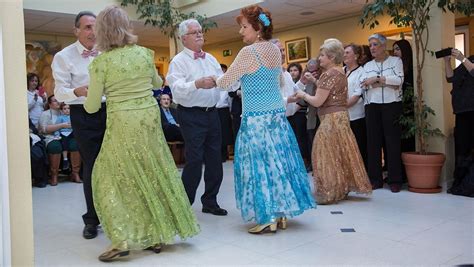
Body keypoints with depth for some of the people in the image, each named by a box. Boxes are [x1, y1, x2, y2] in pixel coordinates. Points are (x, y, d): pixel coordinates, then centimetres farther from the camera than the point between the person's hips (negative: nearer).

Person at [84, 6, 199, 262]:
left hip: (123, 124, -4)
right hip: (150, 119, 4)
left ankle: (122, 240, 4)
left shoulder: (101, 62, -8)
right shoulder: (144, 53, 2)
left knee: (112, 178, 10)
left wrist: (88, 97, 20)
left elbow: (92, 107, -2)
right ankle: (158, 235, 23)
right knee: (153, 175, 14)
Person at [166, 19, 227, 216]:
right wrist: (197, 84, -37)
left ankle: (210, 202, 24)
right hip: (191, 115, -7)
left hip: (212, 112, 7)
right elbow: (177, 88, -21)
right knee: (194, 160, -7)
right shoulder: (178, 61, -5)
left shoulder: (211, 59, 15)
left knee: (214, 159, 10)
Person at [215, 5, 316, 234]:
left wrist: (213, 81, 14)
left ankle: (268, 219, 6)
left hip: (257, 118, -7)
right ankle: (281, 214, 20)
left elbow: (225, 81, -7)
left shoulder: (249, 52, -15)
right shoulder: (276, 50, 8)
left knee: (260, 163, 0)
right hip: (277, 114, 8)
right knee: (277, 160, 11)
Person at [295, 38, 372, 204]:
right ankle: (341, 189, 24)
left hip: (332, 119, -10)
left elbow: (317, 101, -18)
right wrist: (314, 81, 13)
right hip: (340, 116, 10)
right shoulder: (339, 72, 14)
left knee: (329, 155, -2)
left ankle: (329, 193, 6)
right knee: (339, 154, 15)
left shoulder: (329, 74, -17)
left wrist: (303, 95, -2)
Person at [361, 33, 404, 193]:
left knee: (393, 141, -3)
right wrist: (388, 83, -11)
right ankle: (375, 179, 10)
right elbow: (363, 84, -2)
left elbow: (399, 79, -10)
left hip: (392, 105, -3)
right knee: (373, 142, 2)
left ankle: (395, 180, 3)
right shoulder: (367, 66, 16)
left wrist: (376, 79, -10)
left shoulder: (395, 61, 7)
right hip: (372, 106, 4)